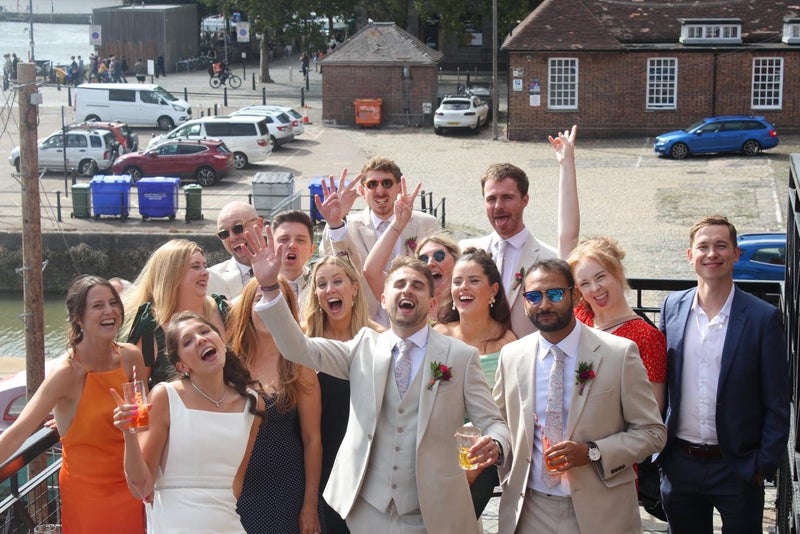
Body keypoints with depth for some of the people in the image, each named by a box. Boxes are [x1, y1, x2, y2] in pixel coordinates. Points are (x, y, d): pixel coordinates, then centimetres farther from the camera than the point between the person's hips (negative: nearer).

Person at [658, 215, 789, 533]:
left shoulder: (763, 318, -9)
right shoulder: (672, 307, 2)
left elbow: (777, 405, -6)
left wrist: (764, 467, -8)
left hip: (737, 468, -3)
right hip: (679, 464, 3)